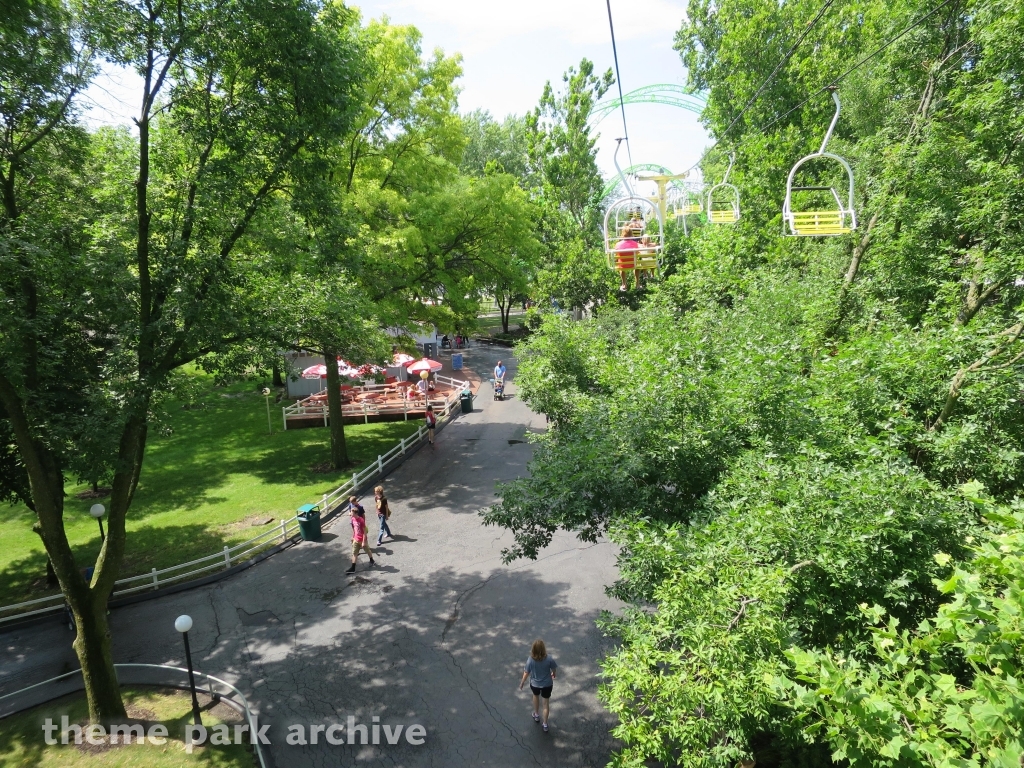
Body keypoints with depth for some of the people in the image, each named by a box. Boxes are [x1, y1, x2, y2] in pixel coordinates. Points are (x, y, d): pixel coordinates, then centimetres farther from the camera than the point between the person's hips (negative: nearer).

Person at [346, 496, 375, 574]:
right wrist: (353, 537, 16)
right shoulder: (353, 519, -5)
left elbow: (365, 532, -22)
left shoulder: (361, 521, -26)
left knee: (368, 550, 17)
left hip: (362, 540, -6)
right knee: (354, 553, 7)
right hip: (356, 540, 6)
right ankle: (352, 568, 12)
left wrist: (364, 541, -22)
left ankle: (372, 561, 40)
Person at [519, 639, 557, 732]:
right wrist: (554, 675, 15)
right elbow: (554, 669, -9)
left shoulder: (530, 660, -27)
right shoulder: (549, 659, -27)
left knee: (536, 696, 33)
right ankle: (545, 724, 30)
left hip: (534, 684, 1)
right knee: (546, 703, 21)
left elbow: (526, 673, -14)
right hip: (547, 684, -1)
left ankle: (536, 715, 51)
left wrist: (522, 683, 4)